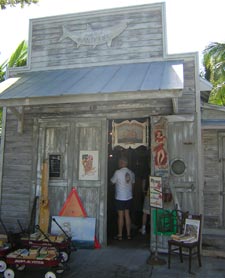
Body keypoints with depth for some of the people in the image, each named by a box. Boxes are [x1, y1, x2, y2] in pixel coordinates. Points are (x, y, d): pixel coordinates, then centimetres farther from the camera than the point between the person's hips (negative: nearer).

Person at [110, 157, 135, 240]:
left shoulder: (118, 172, -14)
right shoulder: (131, 173, 3)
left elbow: (112, 182, -3)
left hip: (120, 197, -5)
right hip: (129, 197, 5)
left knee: (120, 216, 2)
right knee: (127, 215, 12)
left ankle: (120, 235, 11)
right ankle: (128, 234, 18)